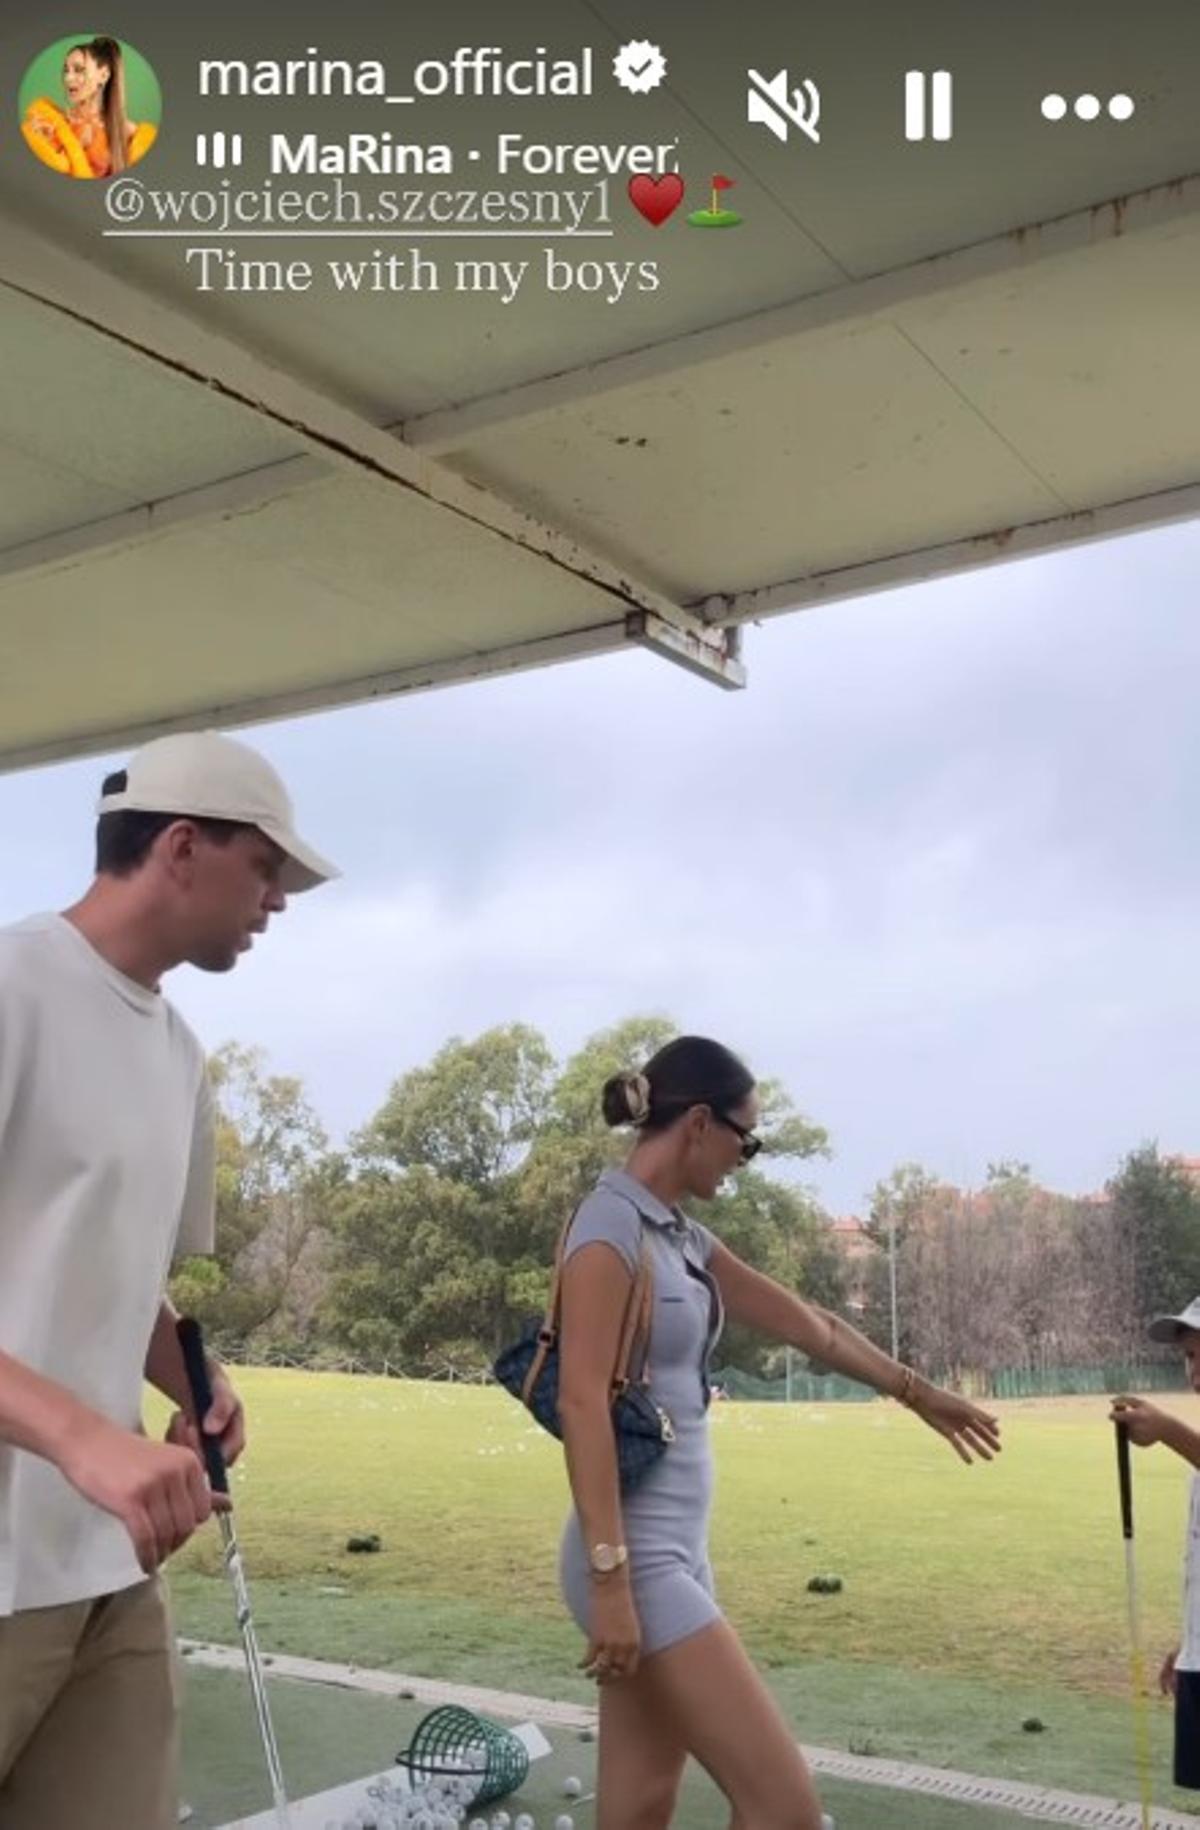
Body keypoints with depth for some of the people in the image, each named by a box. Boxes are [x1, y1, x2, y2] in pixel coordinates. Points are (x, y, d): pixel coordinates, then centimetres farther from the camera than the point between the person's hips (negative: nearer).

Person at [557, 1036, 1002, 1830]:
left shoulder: (681, 1235, 13)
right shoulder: (612, 1225, -13)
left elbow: (806, 1324, 23)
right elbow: (582, 1402, -19)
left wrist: (916, 1391, 32)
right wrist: (609, 1575, -22)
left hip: (679, 1548, 9)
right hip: (638, 1555, -9)